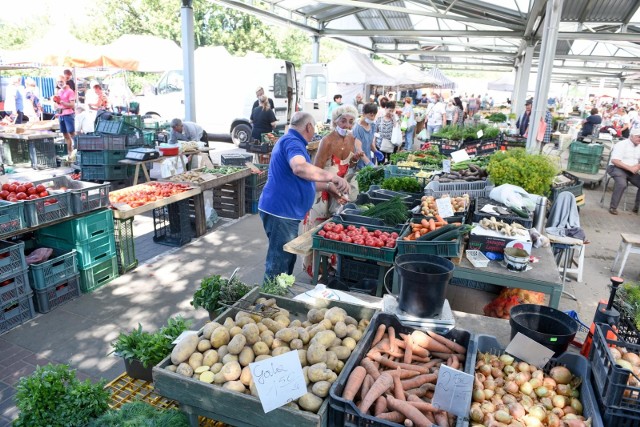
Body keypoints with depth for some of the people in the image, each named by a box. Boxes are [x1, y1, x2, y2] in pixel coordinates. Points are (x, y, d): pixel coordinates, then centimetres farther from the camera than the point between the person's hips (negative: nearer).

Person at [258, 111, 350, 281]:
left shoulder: (291, 142, 20)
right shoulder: (292, 142, -14)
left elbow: (302, 181, 30)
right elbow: (300, 168, -37)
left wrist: (328, 186, 28)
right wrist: (332, 176, -33)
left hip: (285, 211, 11)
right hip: (281, 211, -11)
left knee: (287, 258, 19)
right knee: (279, 262, -3)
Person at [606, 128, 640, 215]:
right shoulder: (621, 144, -11)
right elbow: (614, 160, -21)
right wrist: (630, 168, -25)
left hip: (632, 171, 7)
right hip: (617, 168, -7)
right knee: (622, 184, -34)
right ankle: (613, 207, -22)